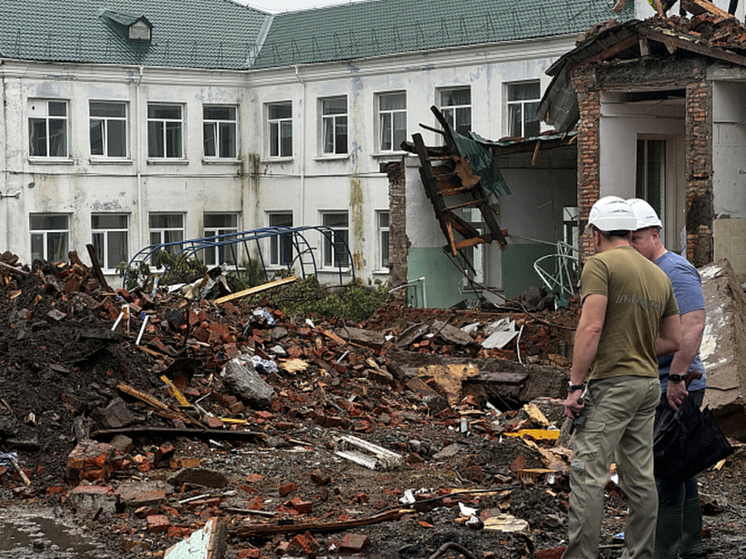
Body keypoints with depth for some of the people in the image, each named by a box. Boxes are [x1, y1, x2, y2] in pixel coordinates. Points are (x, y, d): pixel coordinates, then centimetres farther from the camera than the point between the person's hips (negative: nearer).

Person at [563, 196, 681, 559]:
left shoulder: (600, 264, -6)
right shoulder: (659, 275, 16)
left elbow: (591, 327, -17)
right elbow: (673, 340, 16)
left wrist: (575, 384, -15)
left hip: (611, 383, -8)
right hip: (648, 383, 8)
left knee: (588, 475, -7)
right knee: (640, 478, 11)